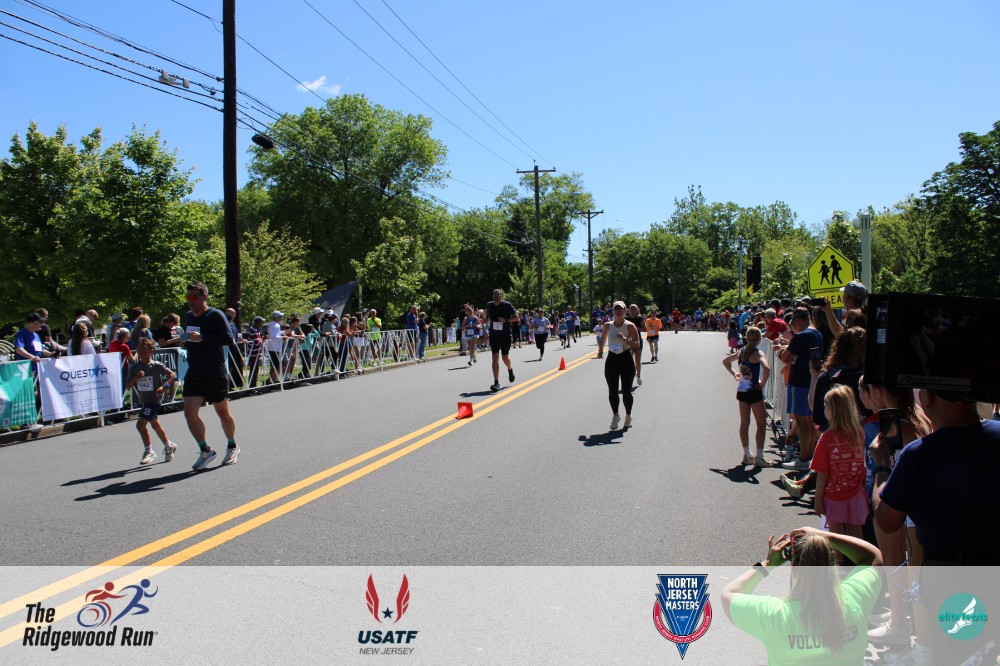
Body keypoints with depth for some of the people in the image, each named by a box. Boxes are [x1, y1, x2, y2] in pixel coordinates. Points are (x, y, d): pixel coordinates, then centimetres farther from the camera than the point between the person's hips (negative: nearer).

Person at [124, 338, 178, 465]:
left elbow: (171, 374, 0)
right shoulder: (134, 367, 1)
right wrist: (136, 377, -19)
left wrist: (164, 387, -14)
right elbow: (127, 386, -2)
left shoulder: (156, 366, -10)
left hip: (154, 399, -6)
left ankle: (148, 452, -2)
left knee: (140, 424, -14)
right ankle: (169, 446, 31)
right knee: (155, 424, 15)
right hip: (143, 401, 6)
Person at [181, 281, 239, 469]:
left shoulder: (215, 315, -11)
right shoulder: (188, 316, 11)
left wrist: (202, 338, -28)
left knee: (223, 413, 8)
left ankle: (232, 447, 29)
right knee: (189, 413, -4)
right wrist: (186, 341, 8)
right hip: (193, 374, 6)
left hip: (215, 374, -6)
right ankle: (205, 450, 11)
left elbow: (228, 339, -21)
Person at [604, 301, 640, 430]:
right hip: (612, 360, 2)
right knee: (612, 390, -5)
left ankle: (628, 415, 25)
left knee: (626, 391, 5)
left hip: (626, 359, -2)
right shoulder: (608, 326, 3)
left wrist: (625, 339, -26)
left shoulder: (630, 326, -7)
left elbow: (637, 344, -12)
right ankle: (615, 415, 11)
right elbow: (603, 338, 22)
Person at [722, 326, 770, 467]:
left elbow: (725, 361, 21)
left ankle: (747, 455, 20)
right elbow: (766, 369, -30)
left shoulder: (742, 351, 6)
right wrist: (762, 384, -18)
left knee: (744, 423, 12)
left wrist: (734, 374, 15)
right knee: (761, 424, 4)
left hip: (741, 390, 6)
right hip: (754, 391, -6)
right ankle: (759, 458, 2)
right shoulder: (757, 353, -13)